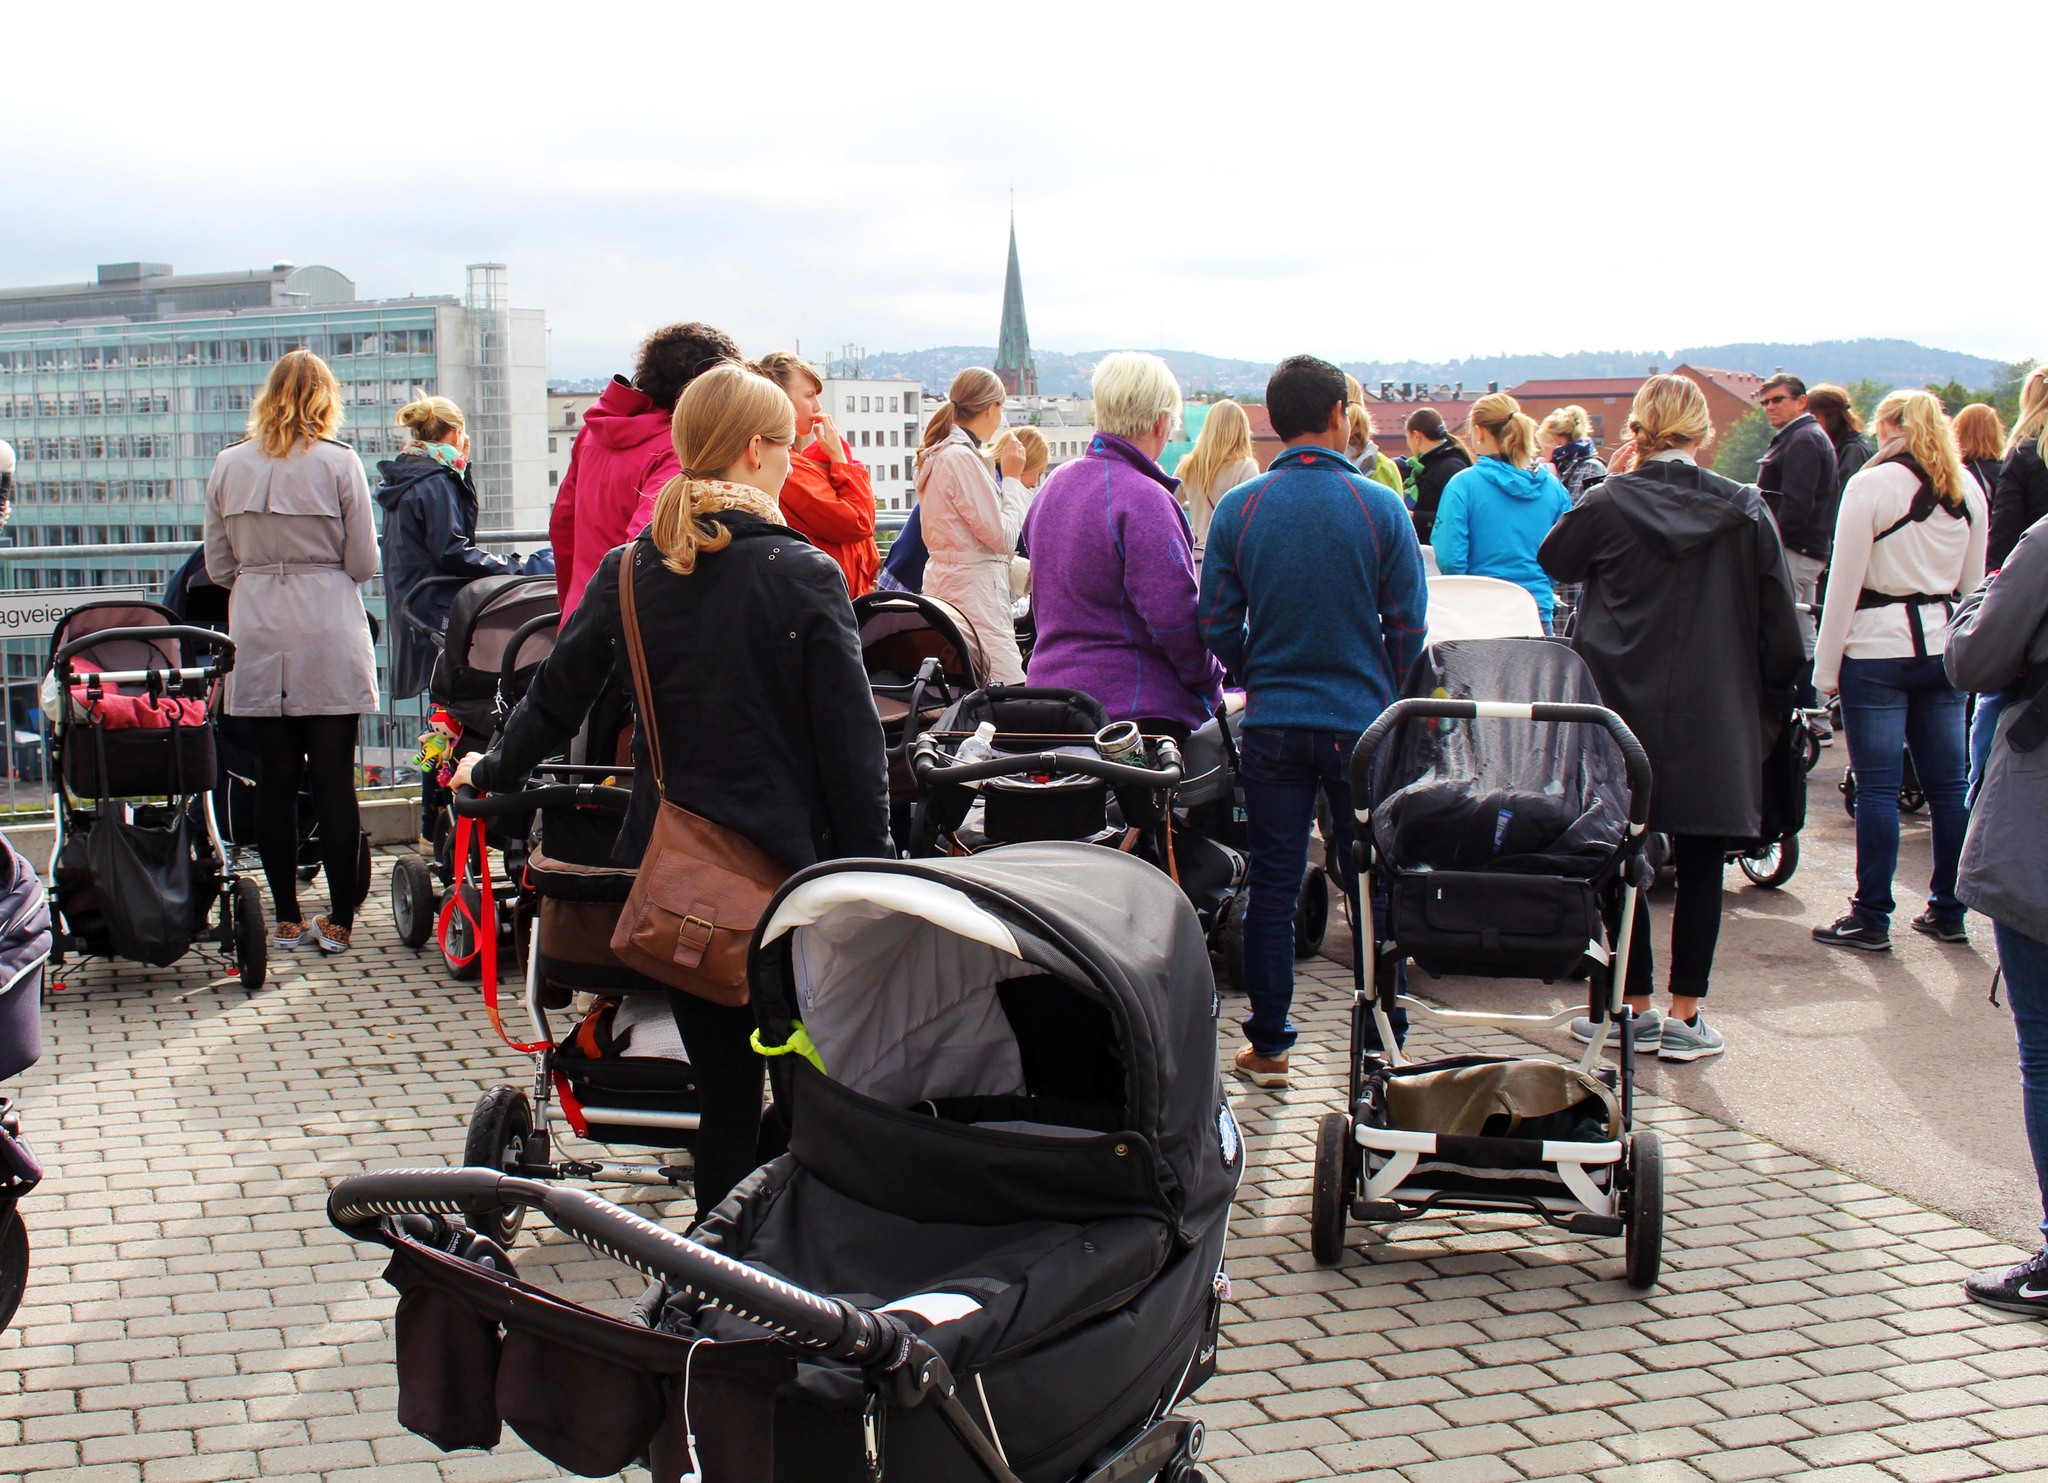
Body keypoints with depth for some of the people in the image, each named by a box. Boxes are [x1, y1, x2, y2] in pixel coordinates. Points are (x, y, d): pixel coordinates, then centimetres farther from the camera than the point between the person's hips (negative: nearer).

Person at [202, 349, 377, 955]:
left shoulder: (228, 465, 3)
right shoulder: (339, 463, -5)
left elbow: (217, 567, 7)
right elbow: (363, 563, -3)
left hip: (258, 638, 2)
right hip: (328, 637, -2)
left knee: (275, 778, 7)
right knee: (334, 779, 2)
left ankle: (286, 919, 12)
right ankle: (339, 920, 6)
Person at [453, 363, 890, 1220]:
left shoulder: (628, 571, 2)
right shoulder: (804, 576, -9)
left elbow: (557, 696, 13)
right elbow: (852, 746, -9)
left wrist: (493, 771, 32)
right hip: (788, 866, -4)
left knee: (725, 1092, 14)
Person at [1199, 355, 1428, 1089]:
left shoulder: (1237, 508, -3)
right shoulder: (1379, 506, -8)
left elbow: (1217, 625, -1)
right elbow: (1408, 623, -5)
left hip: (1272, 723, 2)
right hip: (1360, 723, -1)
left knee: (1272, 886, 9)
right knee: (1372, 890, 8)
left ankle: (1268, 1046, 15)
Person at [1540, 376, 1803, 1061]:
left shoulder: (1607, 504, -8)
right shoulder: (1745, 510, -4)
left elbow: (1555, 559, 12)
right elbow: (1780, 625, -1)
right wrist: (1770, 705, 10)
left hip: (1623, 709, 0)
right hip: (1714, 720, 0)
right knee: (1701, 868, 8)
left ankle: (1635, 1010, 16)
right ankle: (1685, 1017, 10)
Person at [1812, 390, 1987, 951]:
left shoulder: (1872, 485, -8)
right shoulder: (1969, 489, 9)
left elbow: (1845, 582, -8)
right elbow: (1972, 581, 14)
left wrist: (1826, 666, -4)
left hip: (1878, 651, -6)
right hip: (1943, 648, 6)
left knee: (1877, 787, -3)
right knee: (1948, 784, 9)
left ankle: (1871, 919, 0)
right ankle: (1948, 911, 17)